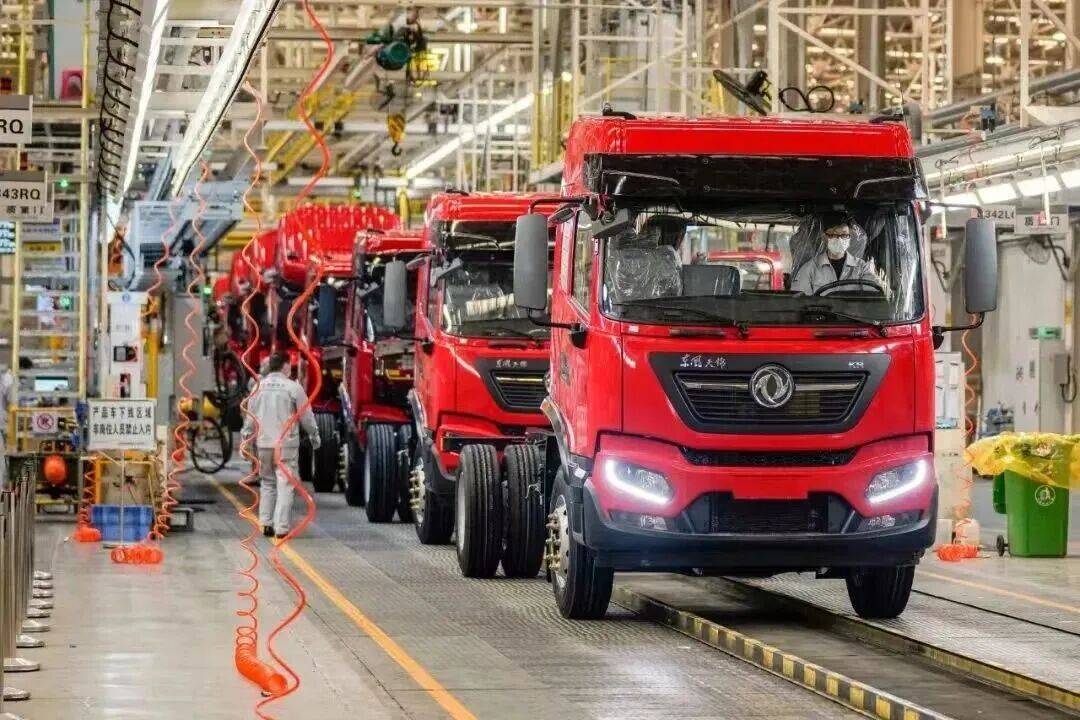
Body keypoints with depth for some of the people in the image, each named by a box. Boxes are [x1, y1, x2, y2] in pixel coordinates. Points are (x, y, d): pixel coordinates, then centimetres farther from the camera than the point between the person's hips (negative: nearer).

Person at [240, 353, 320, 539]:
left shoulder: (259, 387, 5)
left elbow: (250, 417, 9)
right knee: (285, 485, -2)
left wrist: (246, 438, 18)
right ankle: (281, 527, -7)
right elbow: (306, 415, -2)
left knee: (267, 483, 16)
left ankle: (265, 523, 12)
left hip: (263, 443, 4)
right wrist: (314, 435, 12)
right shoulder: (293, 387, -7)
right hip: (286, 443, -4)